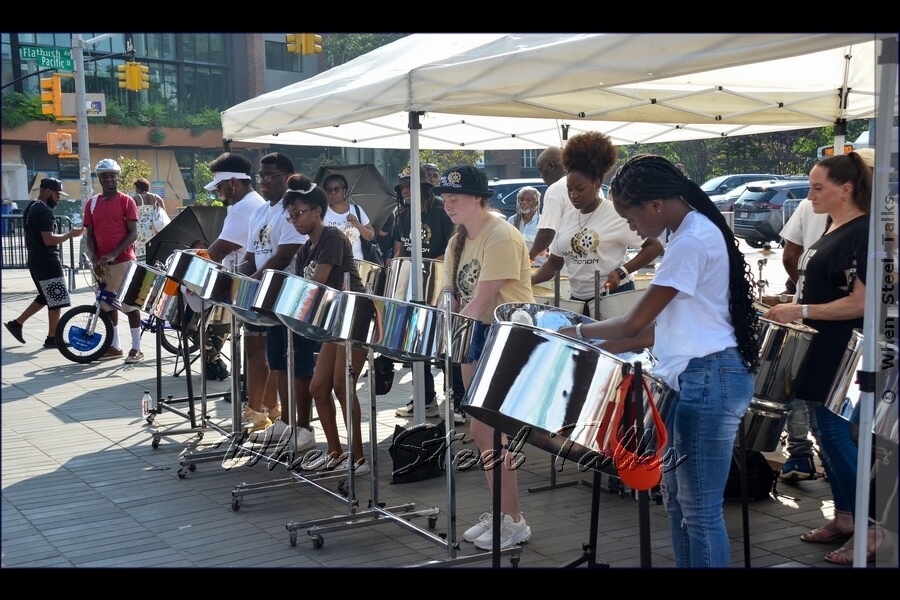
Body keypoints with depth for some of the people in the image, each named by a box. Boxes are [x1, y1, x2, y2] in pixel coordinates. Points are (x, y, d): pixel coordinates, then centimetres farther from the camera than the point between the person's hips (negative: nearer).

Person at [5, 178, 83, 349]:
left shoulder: (31, 208, 15)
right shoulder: (44, 211, -18)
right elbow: (49, 239, -25)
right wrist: (70, 234, -13)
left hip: (36, 260, 10)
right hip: (46, 262, -10)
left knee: (45, 297, 20)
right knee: (56, 301, -2)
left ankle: (16, 323, 22)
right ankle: (52, 338, 4)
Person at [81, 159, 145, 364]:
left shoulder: (126, 201, -4)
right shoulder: (92, 203, 9)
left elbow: (133, 233, -9)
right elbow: (89, 235, 9)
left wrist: (113, 254, -18)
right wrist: (94, 258, -7)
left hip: (123, 260, -5)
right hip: (101, 263, 5)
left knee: (130, 304, -2)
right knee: (108, 305, 11)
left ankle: (136, 349, 3)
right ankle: (115, 347, 21)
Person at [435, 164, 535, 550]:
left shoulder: (501, 237, -17)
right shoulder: (457, 242, 11)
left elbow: (482, 301, -22)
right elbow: (456, 299, 10)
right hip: (478, 333, 9)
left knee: (491, 429, -8)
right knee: (481, 430, 11)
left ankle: (513, 522, 5)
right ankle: (499, 513, 24)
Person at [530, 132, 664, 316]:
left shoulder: (617, 214, -10)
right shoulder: (567, 218, 9)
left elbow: (655, 246, -10)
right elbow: (554, 262, 14)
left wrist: (622, 271, -21)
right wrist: (530, 280, -5)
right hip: (578, 299, 6)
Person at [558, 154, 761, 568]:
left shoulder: (692, 241, -17)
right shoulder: (693, 234, 14)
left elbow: (636, 323, -15)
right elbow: (665, 326, 17)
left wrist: (581, 332, 1)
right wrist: (602, 349, 10)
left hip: (708, 381, -11)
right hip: (696, 379, 11)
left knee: (700, 509, -3)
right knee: (677, 496, 17)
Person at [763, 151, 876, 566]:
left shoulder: (860, 234, -17)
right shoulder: (833, 229, 12)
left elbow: (860, 302, -23)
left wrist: (802, 311, -22)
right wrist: (790, 307, 12)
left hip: (838, 357, -10)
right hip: (821, 352, 10)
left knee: (834, 437, -6)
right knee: (827, 435, 15)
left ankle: (868, 531, 5)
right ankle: (843, 518, 26)